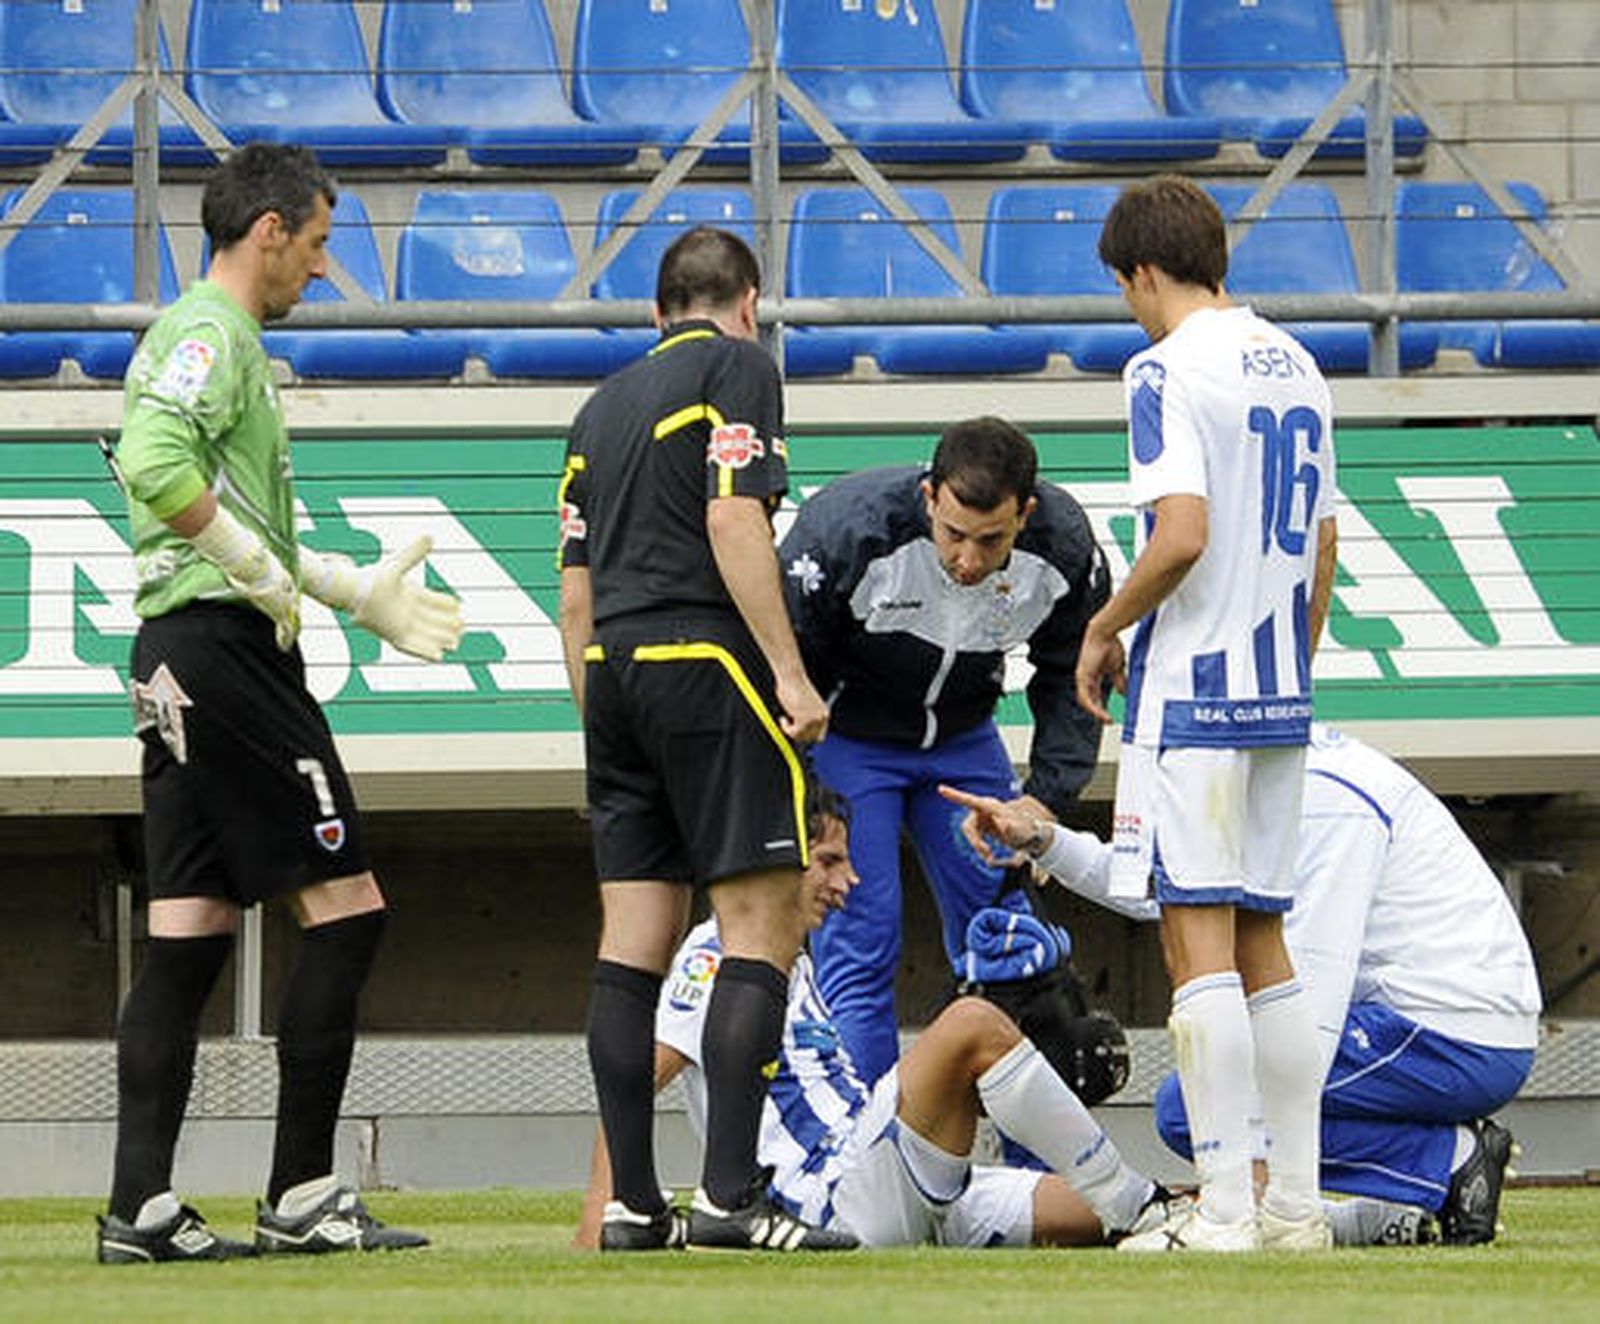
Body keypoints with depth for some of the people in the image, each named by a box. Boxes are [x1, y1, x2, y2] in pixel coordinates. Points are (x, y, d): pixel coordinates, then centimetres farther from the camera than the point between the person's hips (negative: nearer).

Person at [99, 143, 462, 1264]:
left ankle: (142, 1208, 1)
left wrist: (358, 590, 28)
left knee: (190, 933, 6)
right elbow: (154, 465, -26)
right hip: (227, 651, -10)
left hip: (180, 664, 10)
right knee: (345, 907, -7)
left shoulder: (216, 339, 23)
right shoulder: (212, 334, -9)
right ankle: (302, 1196, -7)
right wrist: (260, 568, -18)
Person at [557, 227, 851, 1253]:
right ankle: (731, 1194, -16)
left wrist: (599, 721, 24)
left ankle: (632, 1203, 4)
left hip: (613, 668, 7)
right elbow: (733, 520, -13)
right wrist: (789, 670, -15)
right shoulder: (738, 367, 0)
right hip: (707, 663, -7)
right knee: (764, 928, -7)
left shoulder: (605, 405, 21)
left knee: (635, 939, 6)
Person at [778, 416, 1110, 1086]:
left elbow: (1069, 681, -3)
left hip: (961, 739, 4)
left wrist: (1044, 801, -13)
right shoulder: (846, 531, -33)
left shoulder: (1065, 547, -21)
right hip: (844, 739, -4)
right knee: (860, 943, -14)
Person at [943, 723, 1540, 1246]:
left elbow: (1315, 978, -21)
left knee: (1189, 1106, -9)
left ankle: (1451, 1164, -10)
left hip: (1459, 1046, -10)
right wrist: (1042, 841, 11)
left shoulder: (1324, 798, -16)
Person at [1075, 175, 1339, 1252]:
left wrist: (1105, 629, -6)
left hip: (1190, 690, -8)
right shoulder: (1296, 368, 13)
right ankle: (1297, 1205, 10)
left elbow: (1183, 536, -21)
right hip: (1279, 697, 8)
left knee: (1199, 940, -8)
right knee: (1262, 941, 12)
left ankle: (1224, 1213, -12)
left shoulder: (1169, 370, -11)